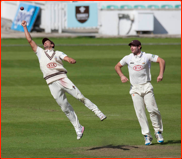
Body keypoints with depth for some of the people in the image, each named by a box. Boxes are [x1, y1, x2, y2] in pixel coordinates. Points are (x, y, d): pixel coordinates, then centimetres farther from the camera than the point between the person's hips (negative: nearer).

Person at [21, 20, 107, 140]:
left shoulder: (58, 53, 15)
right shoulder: (40, 52, 21)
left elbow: (68, 59, -3)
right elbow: (30, 40, 19)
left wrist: (72, 60, -26)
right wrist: (25, 27, 18)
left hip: (62, 78, -1)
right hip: (52, 83, 1)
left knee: (80, 96, -12)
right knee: (65, 107, -1)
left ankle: (97, 111, 0)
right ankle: (78, 129, 4)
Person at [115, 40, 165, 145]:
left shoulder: (147, 56, 0)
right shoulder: (128, 58, 8)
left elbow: (161, 61, -3)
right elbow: (117, 66, 20)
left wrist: (161, 75, -16)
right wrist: (122, 76, 2)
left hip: (146, 87, -2)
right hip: (135, 88, 2)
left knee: (152, 109, -13)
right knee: (140, 112, -5)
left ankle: (158, 132, 2)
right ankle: (147, 136, -2)